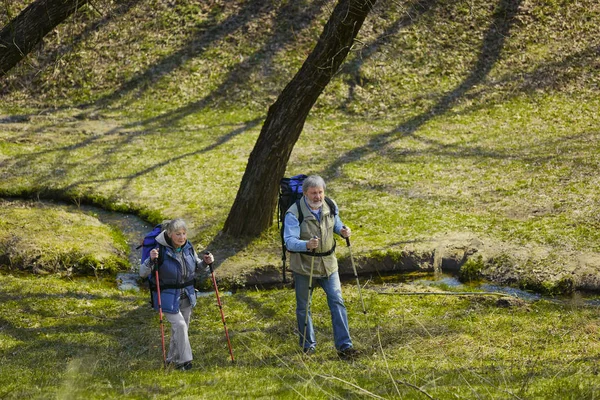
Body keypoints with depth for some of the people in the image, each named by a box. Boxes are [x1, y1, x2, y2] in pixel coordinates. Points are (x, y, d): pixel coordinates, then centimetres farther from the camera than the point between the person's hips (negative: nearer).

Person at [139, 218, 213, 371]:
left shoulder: (188, 248, -3)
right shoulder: (161, 250, -20)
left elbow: (197, 270, 12)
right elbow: (142, 273, -19)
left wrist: (205, 263, -8)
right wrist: (151, 260, -37)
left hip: (186, 296, 6)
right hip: (167, 297, -6)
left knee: (183, 327, 14)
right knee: (179, 325, -15)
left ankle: (173, 359, 31)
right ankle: (185, 360, -3)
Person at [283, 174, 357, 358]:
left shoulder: (331, 207, -2)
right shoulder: (294, 213, -19)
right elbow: (289, 241, -25)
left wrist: (342, 230, -5)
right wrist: (306, 245, -44)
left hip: (328, 264, 3)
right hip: (304, 266, -3)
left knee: (337, 302, -4)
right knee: (304, 307, 8)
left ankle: (344, 345, 0)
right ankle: (308, 344, 26)